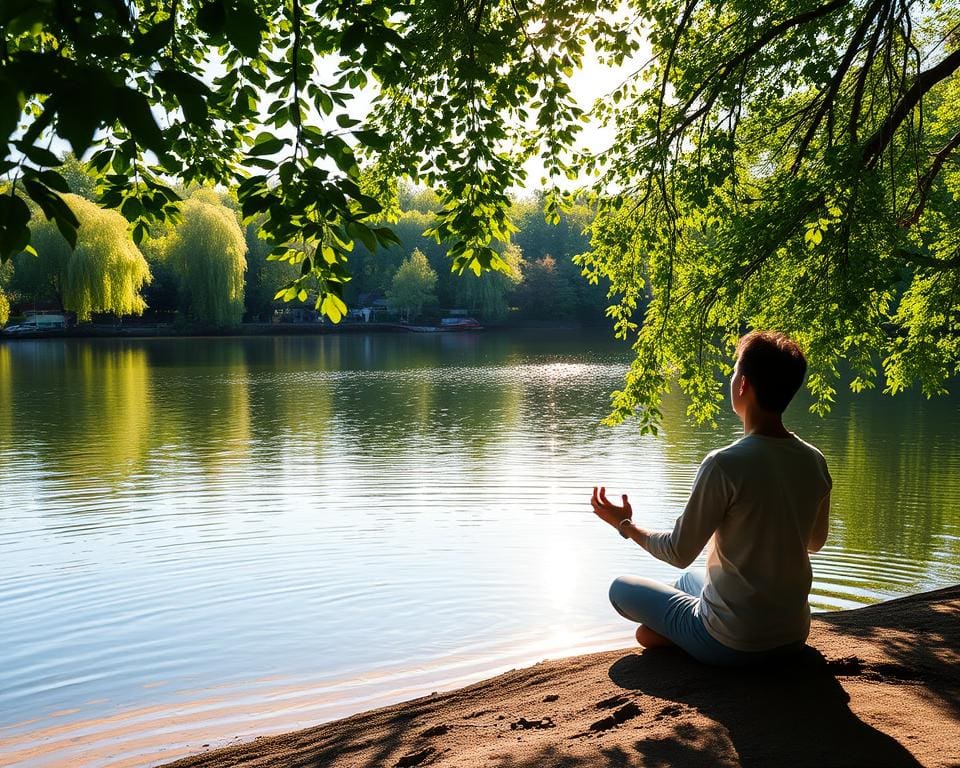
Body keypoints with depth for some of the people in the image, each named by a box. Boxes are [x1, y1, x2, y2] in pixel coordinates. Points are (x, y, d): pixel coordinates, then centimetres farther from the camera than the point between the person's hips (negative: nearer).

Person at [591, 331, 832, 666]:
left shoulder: (724, 465, -24)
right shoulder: (815, 462, -5)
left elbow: (679, 553, -15)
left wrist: (625, 524, 3)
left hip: (731, 646, -6)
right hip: (794, 636, 6)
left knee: (621, 587, 14)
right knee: (688, 580, 32)